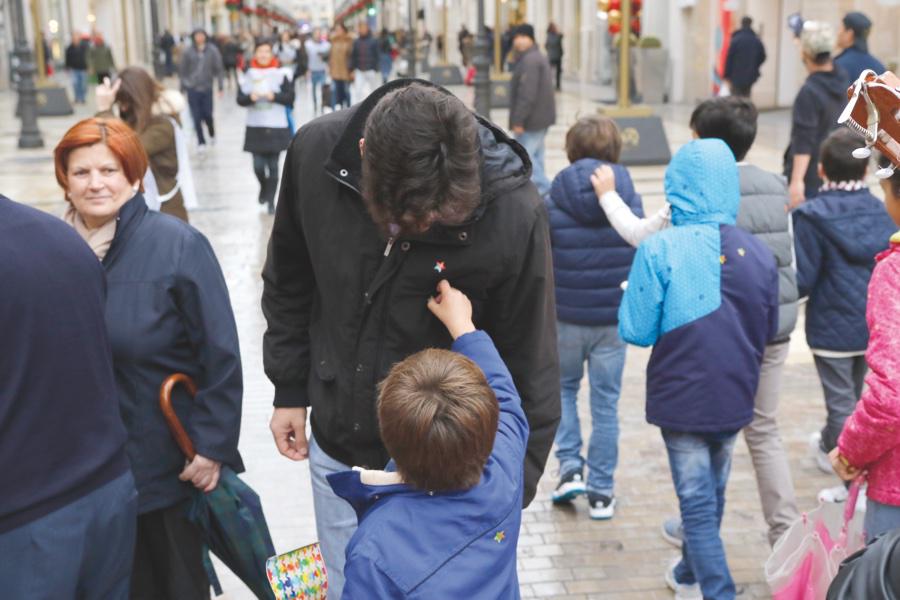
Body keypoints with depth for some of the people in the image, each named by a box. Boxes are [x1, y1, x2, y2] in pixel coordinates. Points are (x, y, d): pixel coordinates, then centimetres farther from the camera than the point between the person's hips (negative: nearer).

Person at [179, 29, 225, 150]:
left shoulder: (212, 51, -4)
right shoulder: (188, 52, -2)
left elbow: (219, 69, -1)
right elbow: (182, 70, 5)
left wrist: (221, 86, -4)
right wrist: (183, 86, 5)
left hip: (207, 88, 0)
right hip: (192, 89, 0)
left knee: (208, 115, 0)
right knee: (197, 118, 0)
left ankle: (212, 133, 31)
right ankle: (201, 142, 11)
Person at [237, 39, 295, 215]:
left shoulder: (282, 73, -5)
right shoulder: (248, 74, 2)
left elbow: (290, 98, -4)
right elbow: (240, 99, 3)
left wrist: (274, 96, -20)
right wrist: (250, 97, -17)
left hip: (277, 127, -2)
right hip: (255, 127, 2)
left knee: (273, 166, 2)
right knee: (258, 166, 1)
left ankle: (270, 200, 14)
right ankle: (264, 188, 33)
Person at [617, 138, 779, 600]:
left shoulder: (661, 250, -19)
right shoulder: (759, 254, -5)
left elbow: (635, 331, -15)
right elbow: (768, 330, 7)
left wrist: (631, 294, 3)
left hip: (682, 399, -5)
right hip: (734, 400, 5)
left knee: (697, 503, 6)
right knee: (712, 494, 22)